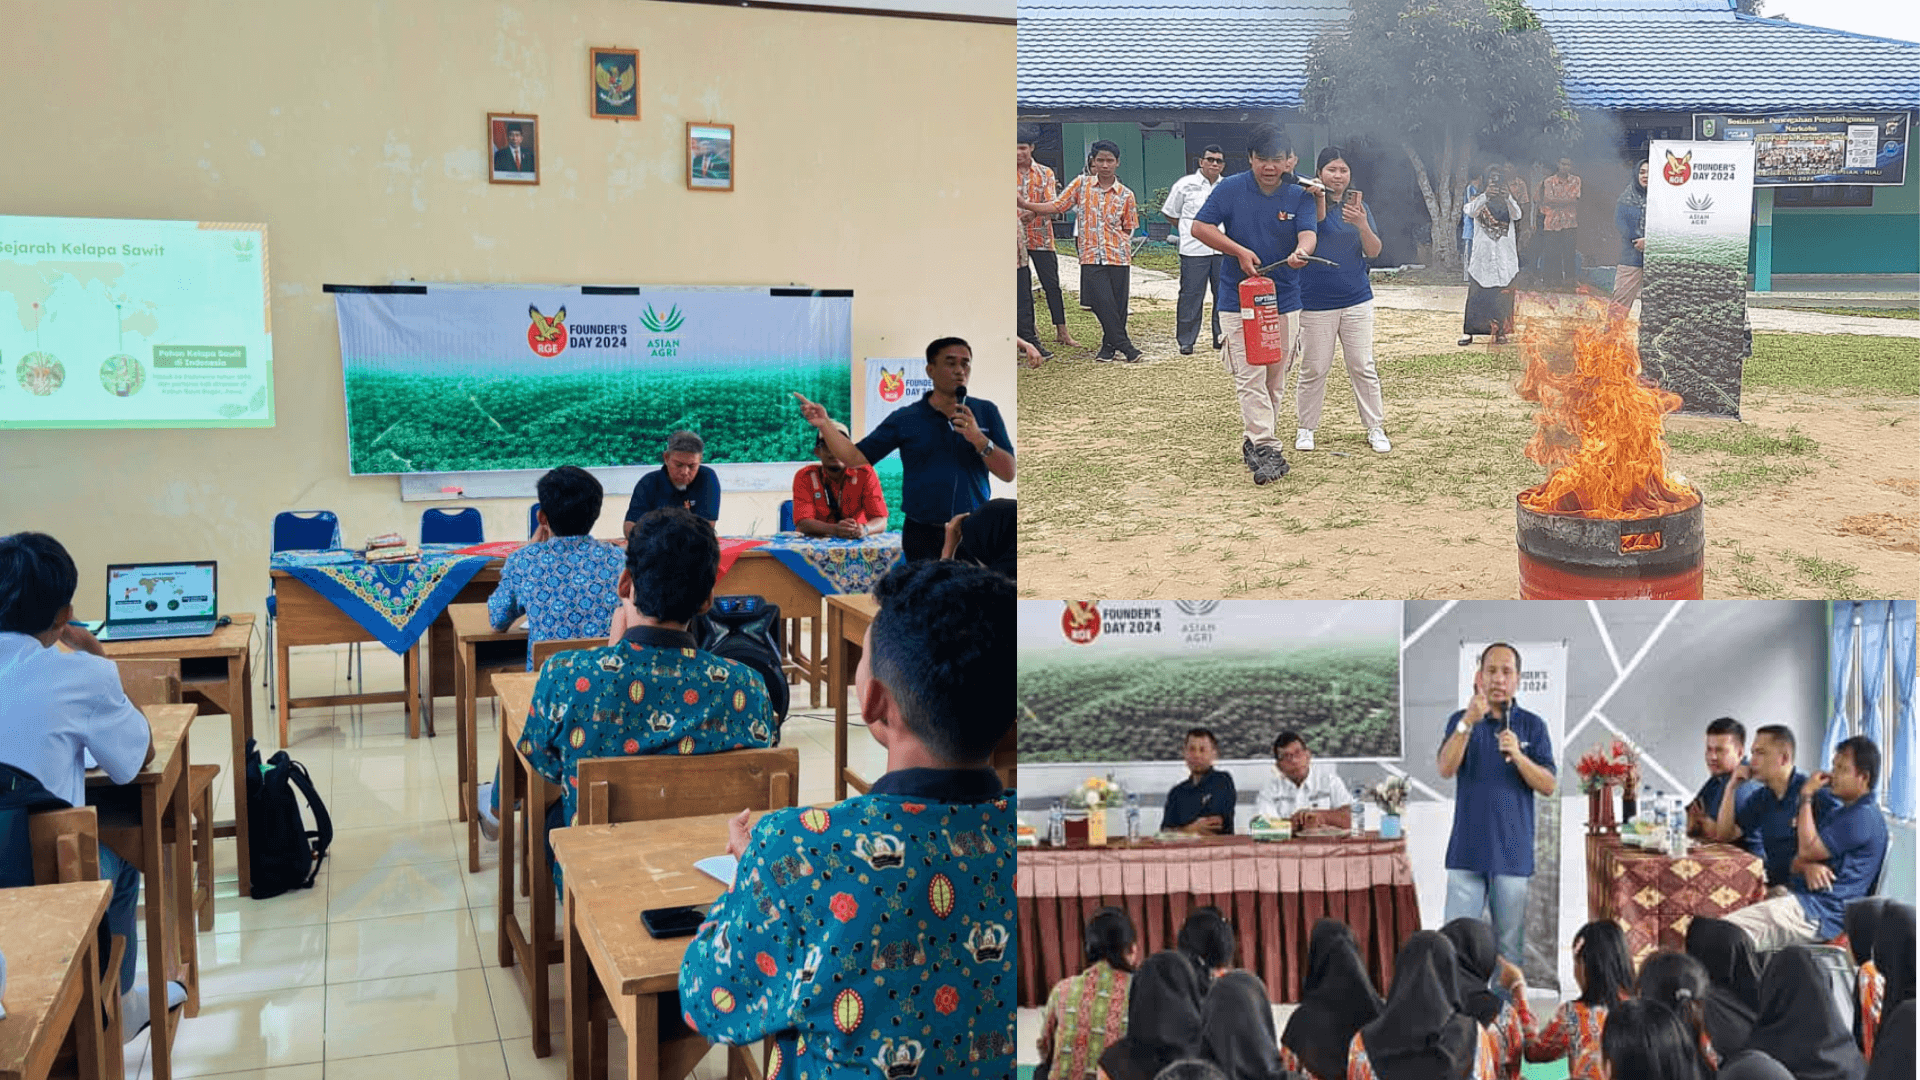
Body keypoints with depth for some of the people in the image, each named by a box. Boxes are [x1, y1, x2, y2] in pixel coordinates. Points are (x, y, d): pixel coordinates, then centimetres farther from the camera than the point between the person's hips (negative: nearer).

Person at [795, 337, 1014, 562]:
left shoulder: (985, 412, 4)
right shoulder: (905, 419, 2)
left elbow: (1008, 474, -1)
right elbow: (855, 457, 2)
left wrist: (978, 439, -16)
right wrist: (825, 424, -10)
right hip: (923, 536, 0)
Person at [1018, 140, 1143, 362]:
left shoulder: (1125, 195, 4)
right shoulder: (1081, 184, 4)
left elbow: (1128, 228, 12)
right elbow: (1057, 206, 6)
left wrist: (1117, 242, -5)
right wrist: (1025, 205, -2)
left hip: (1118, 257, 1)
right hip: (1091, 257, -1)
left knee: (1118, 304, 3)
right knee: (1103, 304, -10)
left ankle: (1109, 345, 20)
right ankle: (1124, 346, -2)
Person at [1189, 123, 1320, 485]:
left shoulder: (1299, 196, -1)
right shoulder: (1231, 188, -5)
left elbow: (1308, 233, -15)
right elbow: (1200, 227, -6)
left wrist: (1300, 252, -39)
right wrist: (1240, 251, -17)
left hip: (1284, 299, 3)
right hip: (1239, 297, -3)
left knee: (1275, 378, 11)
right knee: (1250, 376, -13)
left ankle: (1254, 442, 26)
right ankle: (1264, 449, -16)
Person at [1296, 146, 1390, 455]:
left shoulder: (1359, 206, 7)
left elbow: (1373, 251, -1)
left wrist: (1362, 225, -19)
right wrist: (1319, 196, -29)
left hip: (1357, 300, 3)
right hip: (1315, 302, -3)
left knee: (1363, 368, 6)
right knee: (1313, 370, 4)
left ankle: (1375, 428, 12)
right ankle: (1306, 429, 17)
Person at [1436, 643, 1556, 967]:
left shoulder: (1532, 725, 7)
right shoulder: (1461, 720, 6)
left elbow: (1548, 786, 0)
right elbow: (1446, 769, -11)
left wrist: (1517, 755, -17)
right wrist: (1468, 722, -25)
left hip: (1513, 852, 0)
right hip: (1467, 851, 0)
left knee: (1510, 947, 4)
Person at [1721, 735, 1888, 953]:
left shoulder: (1864, 817, -8)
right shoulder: (1839, 810, 26)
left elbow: (1808, 850, -13)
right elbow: (1798, 861, 21)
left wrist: (1806, 797, -4)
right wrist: (1807, 866, -6)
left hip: (1820, 914, -10)